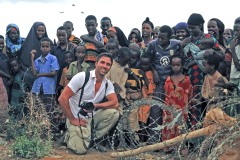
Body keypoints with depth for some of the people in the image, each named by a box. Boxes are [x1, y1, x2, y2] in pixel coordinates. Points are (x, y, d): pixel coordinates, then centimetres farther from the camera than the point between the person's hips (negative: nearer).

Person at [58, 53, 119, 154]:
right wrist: (72, 119, -16)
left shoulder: (108, 84, -1)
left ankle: (93, 139, -1)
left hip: (92, 118, 5)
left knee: (114, 113, -19)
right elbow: (62, 99, -18)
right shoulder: (82, 77, -17)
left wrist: (95, 105, -27)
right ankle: (70, 136, 12)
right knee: (81, 149, -23)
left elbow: (115, 104, -14)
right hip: (76, 118, -5)